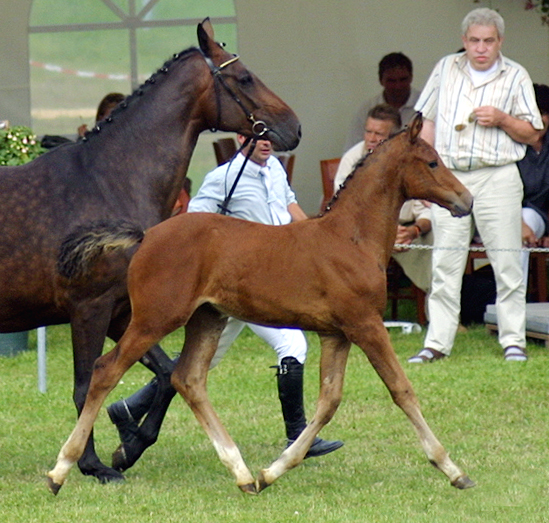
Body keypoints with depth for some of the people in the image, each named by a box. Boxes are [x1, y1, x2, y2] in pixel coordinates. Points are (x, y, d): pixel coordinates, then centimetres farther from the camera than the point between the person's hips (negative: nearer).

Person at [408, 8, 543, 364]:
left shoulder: (516, 77, 6)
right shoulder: (446, 70, 12)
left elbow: (532, 134, 7)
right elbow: (427, 122, 16)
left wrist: (502, 120, -11)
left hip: (497, 177, -2)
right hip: (449, 177, 2)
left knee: (507, 262, -2)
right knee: (444, 264, 2)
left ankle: (513, 341, 4)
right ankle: (437, 342, 5)